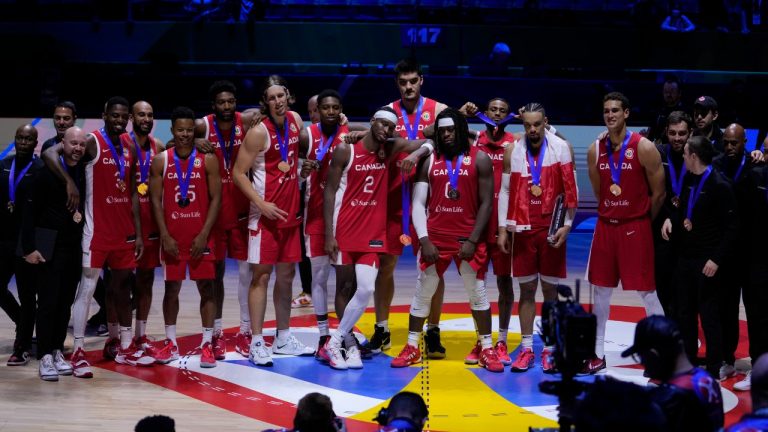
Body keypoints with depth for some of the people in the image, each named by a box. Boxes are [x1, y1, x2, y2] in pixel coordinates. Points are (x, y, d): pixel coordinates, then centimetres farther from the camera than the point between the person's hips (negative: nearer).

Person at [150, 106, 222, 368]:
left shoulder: (208, 160, -1)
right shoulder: (161, 161, 3)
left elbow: (215, 199, -3)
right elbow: (156, 200, 1)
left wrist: (204, 235, -11)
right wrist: (165, 235, -7)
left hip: (200, 235, -1)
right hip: (172, 236, 1)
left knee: (206, 286, -2)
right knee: (172, 287, 7)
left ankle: (207, 344, 2)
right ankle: (171, 342, 17)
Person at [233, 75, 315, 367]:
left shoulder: (295, 121, 4)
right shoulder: (259, 132, -15)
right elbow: (238, 173, -15)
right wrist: (261, 204, -21)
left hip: (290, 211, 7)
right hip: (266, 213, -7)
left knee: (286, 274, 13)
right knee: (261, 275, -4)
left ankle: (284, 338, 23)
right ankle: (256, 343, -1)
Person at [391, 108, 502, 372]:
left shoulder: (480, 159, -1)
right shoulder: (429, 161, 4)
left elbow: (486, 204, -4)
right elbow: (418, 203, 2)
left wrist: (473, 240, -11)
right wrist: (424, 239, -9)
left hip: (467, 237, -2)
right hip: (435, 236, 2)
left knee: (477, 293, 3)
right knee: (423, 292, 6)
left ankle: (487, 350, 12)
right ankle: (412, 348, 16)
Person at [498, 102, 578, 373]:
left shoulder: (560, 148, -3)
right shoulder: (513, 151, 4)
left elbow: (570, 189, -3)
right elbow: (505, 190, 7)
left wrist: (567, 225, -9)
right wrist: (502, 228, 2)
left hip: (551, 229, -2)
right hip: (522, 229, 2)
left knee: (550, 289, 4)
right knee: (526, 289, 5)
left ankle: (549, 349, 10)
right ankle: (526, 348, 10)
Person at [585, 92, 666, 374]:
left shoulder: (644, 148, -11)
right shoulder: (595, 150, 4)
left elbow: (658, 193, -6)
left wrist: (643, 221, 2)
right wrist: (612, 213, 13)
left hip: (635, 228, -5)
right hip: (605, 226, 5)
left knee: (646, 290, -2)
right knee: (600, 289, 8)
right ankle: (598, 354, 17)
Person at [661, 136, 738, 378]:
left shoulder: (719, 186, -15)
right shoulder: (689, 180, 8)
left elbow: (732, 228, -15)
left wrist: (716, 259, -19)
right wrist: (672, 220, 0)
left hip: (707, 262, -8)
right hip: (686, 257, 8)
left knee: (709, 316, 0)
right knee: (685, 313, 14)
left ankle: (713, 369, 8)